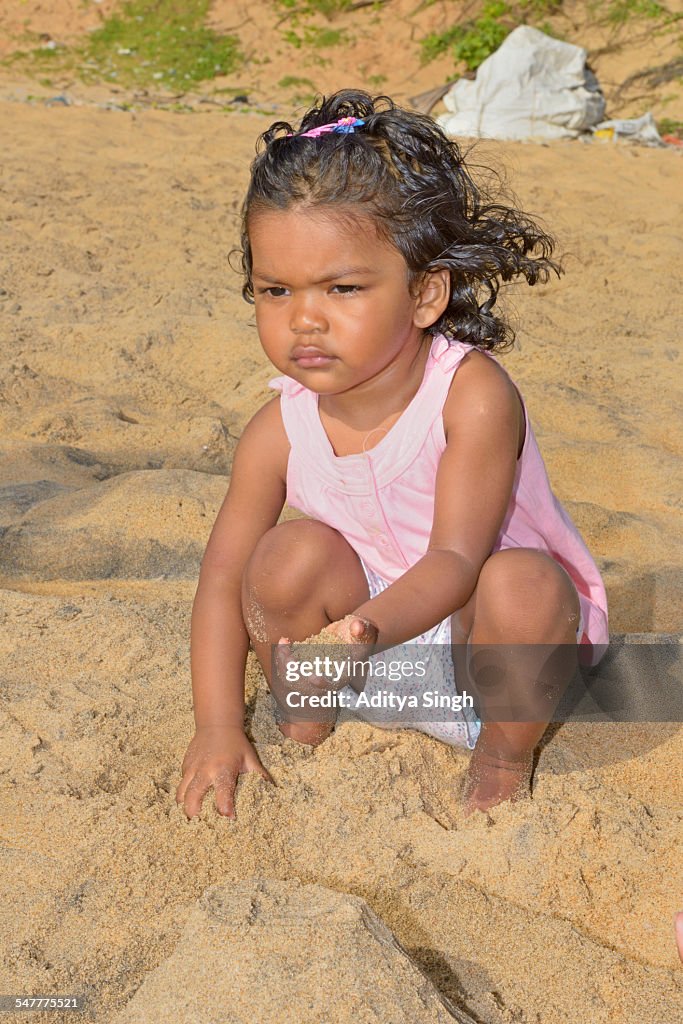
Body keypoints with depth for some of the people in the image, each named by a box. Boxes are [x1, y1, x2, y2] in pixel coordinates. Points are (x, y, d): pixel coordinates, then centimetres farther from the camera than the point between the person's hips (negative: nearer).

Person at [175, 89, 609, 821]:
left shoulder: (474, 396, -26)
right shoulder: (281, 429, -15)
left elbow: (456, 559, -30)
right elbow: (223, 575, -10)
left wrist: (369, 626, -50)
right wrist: (218, 726, -16)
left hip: (474, 625, -2)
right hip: (368, 630, 3)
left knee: (520, 585, -33)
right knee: (294, 556, -23)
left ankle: (504, 759, -4)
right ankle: (306, 730, 2)